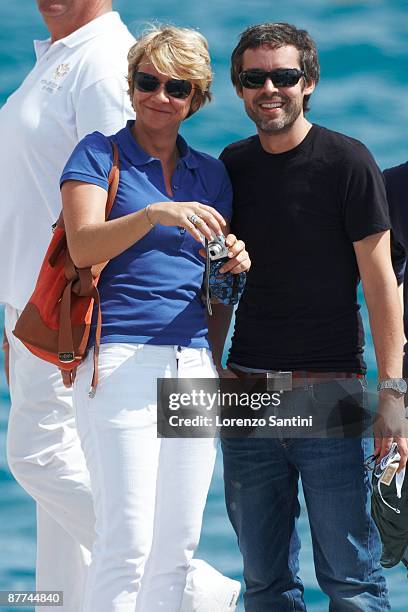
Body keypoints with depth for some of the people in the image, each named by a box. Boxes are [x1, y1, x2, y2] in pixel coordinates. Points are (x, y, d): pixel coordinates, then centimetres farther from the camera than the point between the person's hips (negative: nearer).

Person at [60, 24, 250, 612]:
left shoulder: (211, 173, 17)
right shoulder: (100, 155, 3)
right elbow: (83, 245, -13)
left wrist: (232, 265, 0)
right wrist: (154, 215, -28)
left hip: (195, 363, 5)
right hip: (121, 360, -5)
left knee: (177, 545, 4)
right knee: (128, 541, -12)